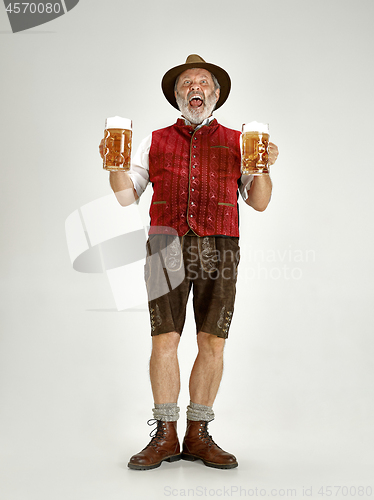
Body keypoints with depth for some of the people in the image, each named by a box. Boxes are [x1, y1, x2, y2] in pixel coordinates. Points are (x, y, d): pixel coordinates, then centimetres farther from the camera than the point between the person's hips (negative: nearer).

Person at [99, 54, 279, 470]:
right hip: (167, 247, 0)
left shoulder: (236, 142, 15)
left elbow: (259, 203, 10)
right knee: (164, 339, -5)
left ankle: (198, 435, 10)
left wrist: (264, 167, -7)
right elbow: (126, 195, 12)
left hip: (219, 249, 0)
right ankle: (165, 436, 6)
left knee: (212, 343, -1)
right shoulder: (155, 142, 16)